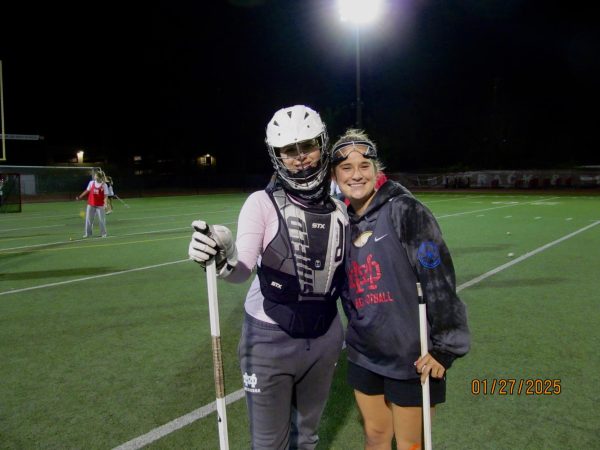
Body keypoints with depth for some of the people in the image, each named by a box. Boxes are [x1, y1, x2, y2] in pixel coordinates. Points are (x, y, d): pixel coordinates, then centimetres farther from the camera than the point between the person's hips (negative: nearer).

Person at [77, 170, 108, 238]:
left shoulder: (104, 185, -8)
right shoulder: (91, 183, 0)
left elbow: (105, 196, -10)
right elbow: (87, 191, 11)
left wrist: (105, 203, -24)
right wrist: (80, 197, 8)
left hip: (99, 205, -3)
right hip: (91, 204, 3)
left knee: (101, 219, 3)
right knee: (88, 219, 7)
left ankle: (103, 233, 17)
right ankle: (88, 233, 18)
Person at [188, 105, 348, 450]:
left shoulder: (338, 210, 0)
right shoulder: (263, 203, -13)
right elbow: (243, 270, -26)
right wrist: (224, 259, -47)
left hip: (324, 338, 4)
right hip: (271, 339, -4)